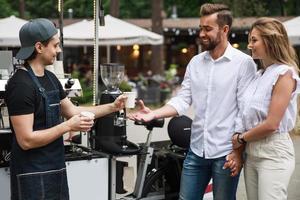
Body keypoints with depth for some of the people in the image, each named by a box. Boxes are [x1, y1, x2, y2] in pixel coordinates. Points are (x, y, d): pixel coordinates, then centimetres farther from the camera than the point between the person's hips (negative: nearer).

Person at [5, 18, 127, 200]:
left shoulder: (50, 78, 8)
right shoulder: (21, 85, -19)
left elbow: (73, 111, 17)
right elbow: (26, 140, -22)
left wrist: (113, 107, 10)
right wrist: (68, 126, -19)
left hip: (55, 168, 8)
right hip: (33, 174, -8)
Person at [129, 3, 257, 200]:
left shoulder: (244, 63, -8)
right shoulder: (195, 62, 9)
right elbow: (183, 99, 5)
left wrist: (238, 150, -15)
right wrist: (154, 113, -11)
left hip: (226, 152, -5)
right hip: (197, 150, 5)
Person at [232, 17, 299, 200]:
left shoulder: (285, 74, -11)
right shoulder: (259, 75, 13)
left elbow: (271, 124, -17)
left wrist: (241, 138, -6)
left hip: (273, 153, -8)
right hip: (251, 152, 8)